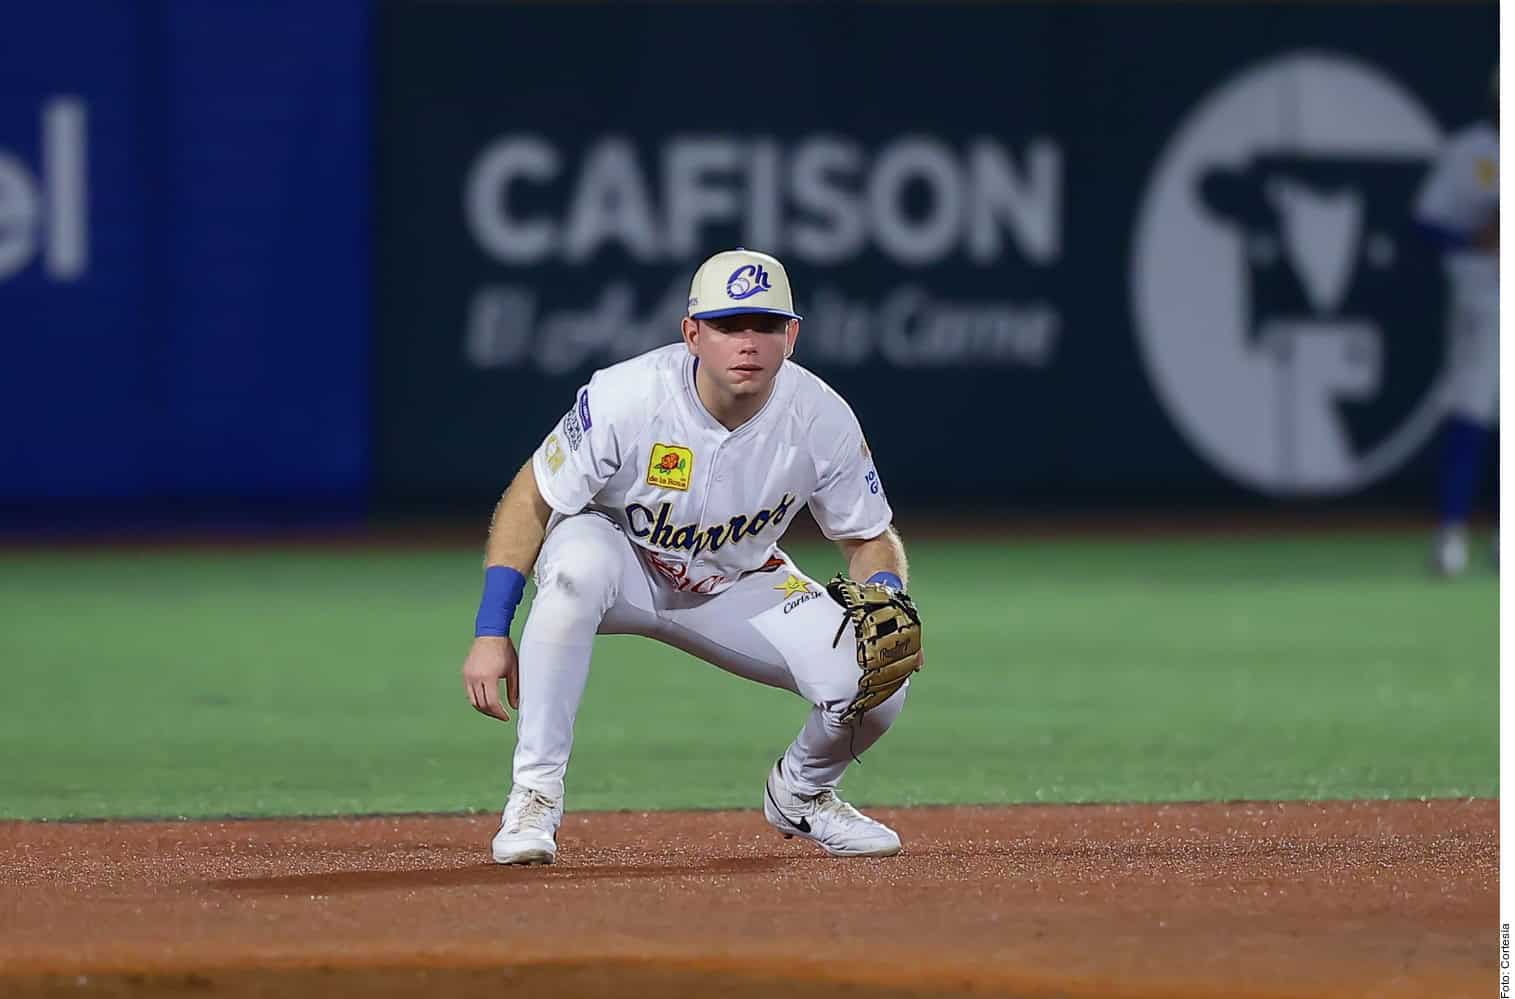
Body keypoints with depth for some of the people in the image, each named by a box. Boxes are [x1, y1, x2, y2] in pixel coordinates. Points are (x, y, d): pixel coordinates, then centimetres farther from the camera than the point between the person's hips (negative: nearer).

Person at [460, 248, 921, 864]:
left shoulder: (821, 418, -20)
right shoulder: (627, 397, -30)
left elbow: (871, 537, -6)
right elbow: (530, 503, -20)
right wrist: (491, 635, -26)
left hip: (739, 588, 3)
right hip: (622, 566, -3)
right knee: (578, 562, -41)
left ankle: (800, 794, 17)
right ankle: (533, 800, -30)